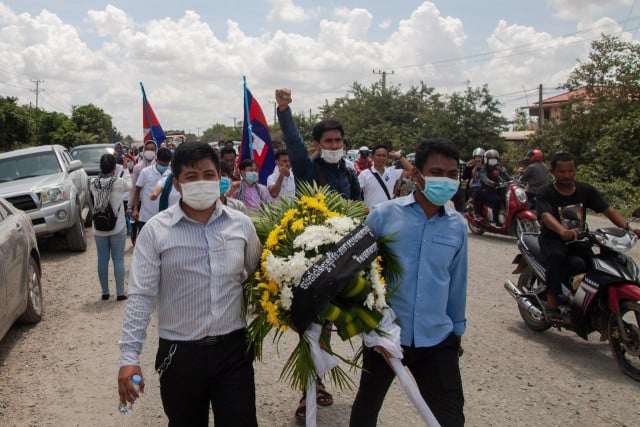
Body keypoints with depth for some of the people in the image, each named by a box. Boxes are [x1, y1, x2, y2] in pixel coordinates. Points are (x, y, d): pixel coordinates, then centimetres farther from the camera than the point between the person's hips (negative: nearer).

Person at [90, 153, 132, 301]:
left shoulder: (94, 184, -4)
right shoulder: (119, 182, -13)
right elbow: (129, 185, 8)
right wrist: (125, 168, 16)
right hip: (118, 228, -3)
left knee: (102, 259, 11)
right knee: (118, 260, 5)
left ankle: (105, 292, 18)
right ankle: (120, 293, 8)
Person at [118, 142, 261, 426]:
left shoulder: (241, 224, 0)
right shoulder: (156, 231, -7)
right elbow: (141, 296, -8)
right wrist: (129, 357, -13)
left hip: (234, 349, 1)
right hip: (180, 354, -1)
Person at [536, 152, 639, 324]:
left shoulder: (585, 190, 4)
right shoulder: (545, 193, -10)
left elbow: (608, 210, -5)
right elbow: (546, 216, -29)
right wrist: (562, 231, -51)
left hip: (580, 239, 4)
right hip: (553, 239, -4)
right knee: (557, 255, -37)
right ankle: (551, 302, -29)